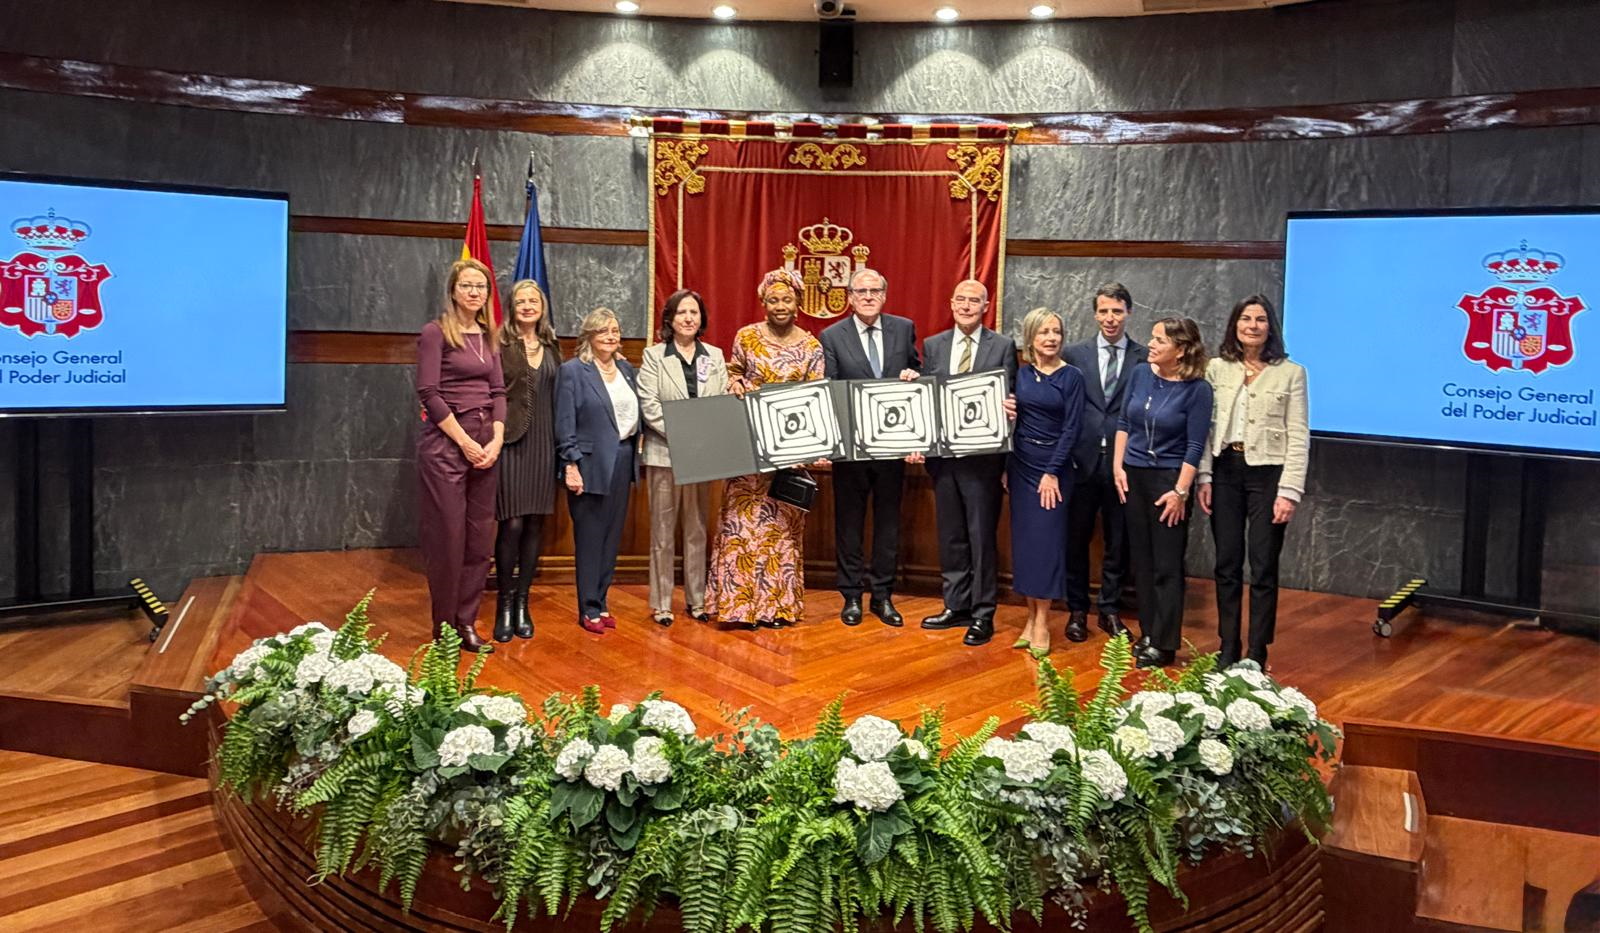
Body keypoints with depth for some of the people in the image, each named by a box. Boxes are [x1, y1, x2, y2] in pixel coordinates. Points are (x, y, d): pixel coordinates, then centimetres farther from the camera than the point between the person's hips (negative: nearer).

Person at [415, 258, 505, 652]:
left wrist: (496, 440, -4)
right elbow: (429, 393, -11)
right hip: (445, 442, -6)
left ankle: (467, 622, 15)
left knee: (480, 536, 6)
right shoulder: (436, 332, -5)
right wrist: (465, 442, -12)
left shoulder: (488, 335, 13)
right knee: (447, 535, -1)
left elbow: (498, 391, 10)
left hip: (485, 444, 6)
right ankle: (444, 627, 10)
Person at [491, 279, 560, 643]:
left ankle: (522, 602, 17)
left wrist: (561, 443, 9)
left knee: (535, 524, 7)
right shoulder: (500, 344, -3)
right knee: (512, 523, -7)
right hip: (512, 440, -5)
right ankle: (504, 603, 8)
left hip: (543, 442, 5)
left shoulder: (552, 347, 14)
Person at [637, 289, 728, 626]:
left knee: (697, 528, 10)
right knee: (663, 529, 3)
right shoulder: (653, 356, 1)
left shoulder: (715, 356, 10)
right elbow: (649, 405, -8)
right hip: (664, 454, -3)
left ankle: (696, 598, 19)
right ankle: (661, 602, 10)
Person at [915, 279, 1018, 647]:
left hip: (982, 455, -4)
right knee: (950, 535, 12)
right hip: (943, 452, 4)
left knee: (982, 535, 1)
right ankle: (956, 606, 24)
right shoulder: (933, 345, 9)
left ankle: (983, 615, 10)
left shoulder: (1003, 346, -1)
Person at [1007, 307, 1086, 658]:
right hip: (1020, 465, 4)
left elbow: (1071, 428, -8)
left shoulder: (1072, 376, -5)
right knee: (1024, 540, 5)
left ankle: (1042, 622, 3)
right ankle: (1032, 617, 14)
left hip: (1054, 467, -4)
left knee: (1047, 541, -3)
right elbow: (1012, 419, 8)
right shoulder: (1020, 374, 5)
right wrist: (1005, 468, 3)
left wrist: (1052, 472, -13)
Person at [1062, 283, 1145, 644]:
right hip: (1082, 460, 1)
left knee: (1118, 542, 9)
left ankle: (1110, 610, 22)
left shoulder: (1145, 358, 2)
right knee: (1076, 539, 7)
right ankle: (1077, 610, 20)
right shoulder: (1074, 355, 4)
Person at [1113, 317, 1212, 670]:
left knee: (1167, 565, 1)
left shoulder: (1197, 388, -13)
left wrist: (1180, 491, -15)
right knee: (1141, 560, 12)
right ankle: (1148, 633, 23)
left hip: (1169, 479, -5)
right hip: (1134, 476, 5)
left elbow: (1195, 446, -13)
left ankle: (1164, 644, 9)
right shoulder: (1140, 374, 0)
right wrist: (1118, 466, 4)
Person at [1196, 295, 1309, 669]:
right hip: (1225, 471, 2)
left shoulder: (1291, 373, -2)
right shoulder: (1217, 369, 4)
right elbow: (1205, 427, 5)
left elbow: (1299, 437, -5)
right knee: (1227, 565, 9)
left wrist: (1289, 491, -11)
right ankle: (1228, 649, 20)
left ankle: (1257, 656, 13)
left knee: (1264, 568, 3)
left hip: (1267, 473, -2)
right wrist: (1204, 477, -2)